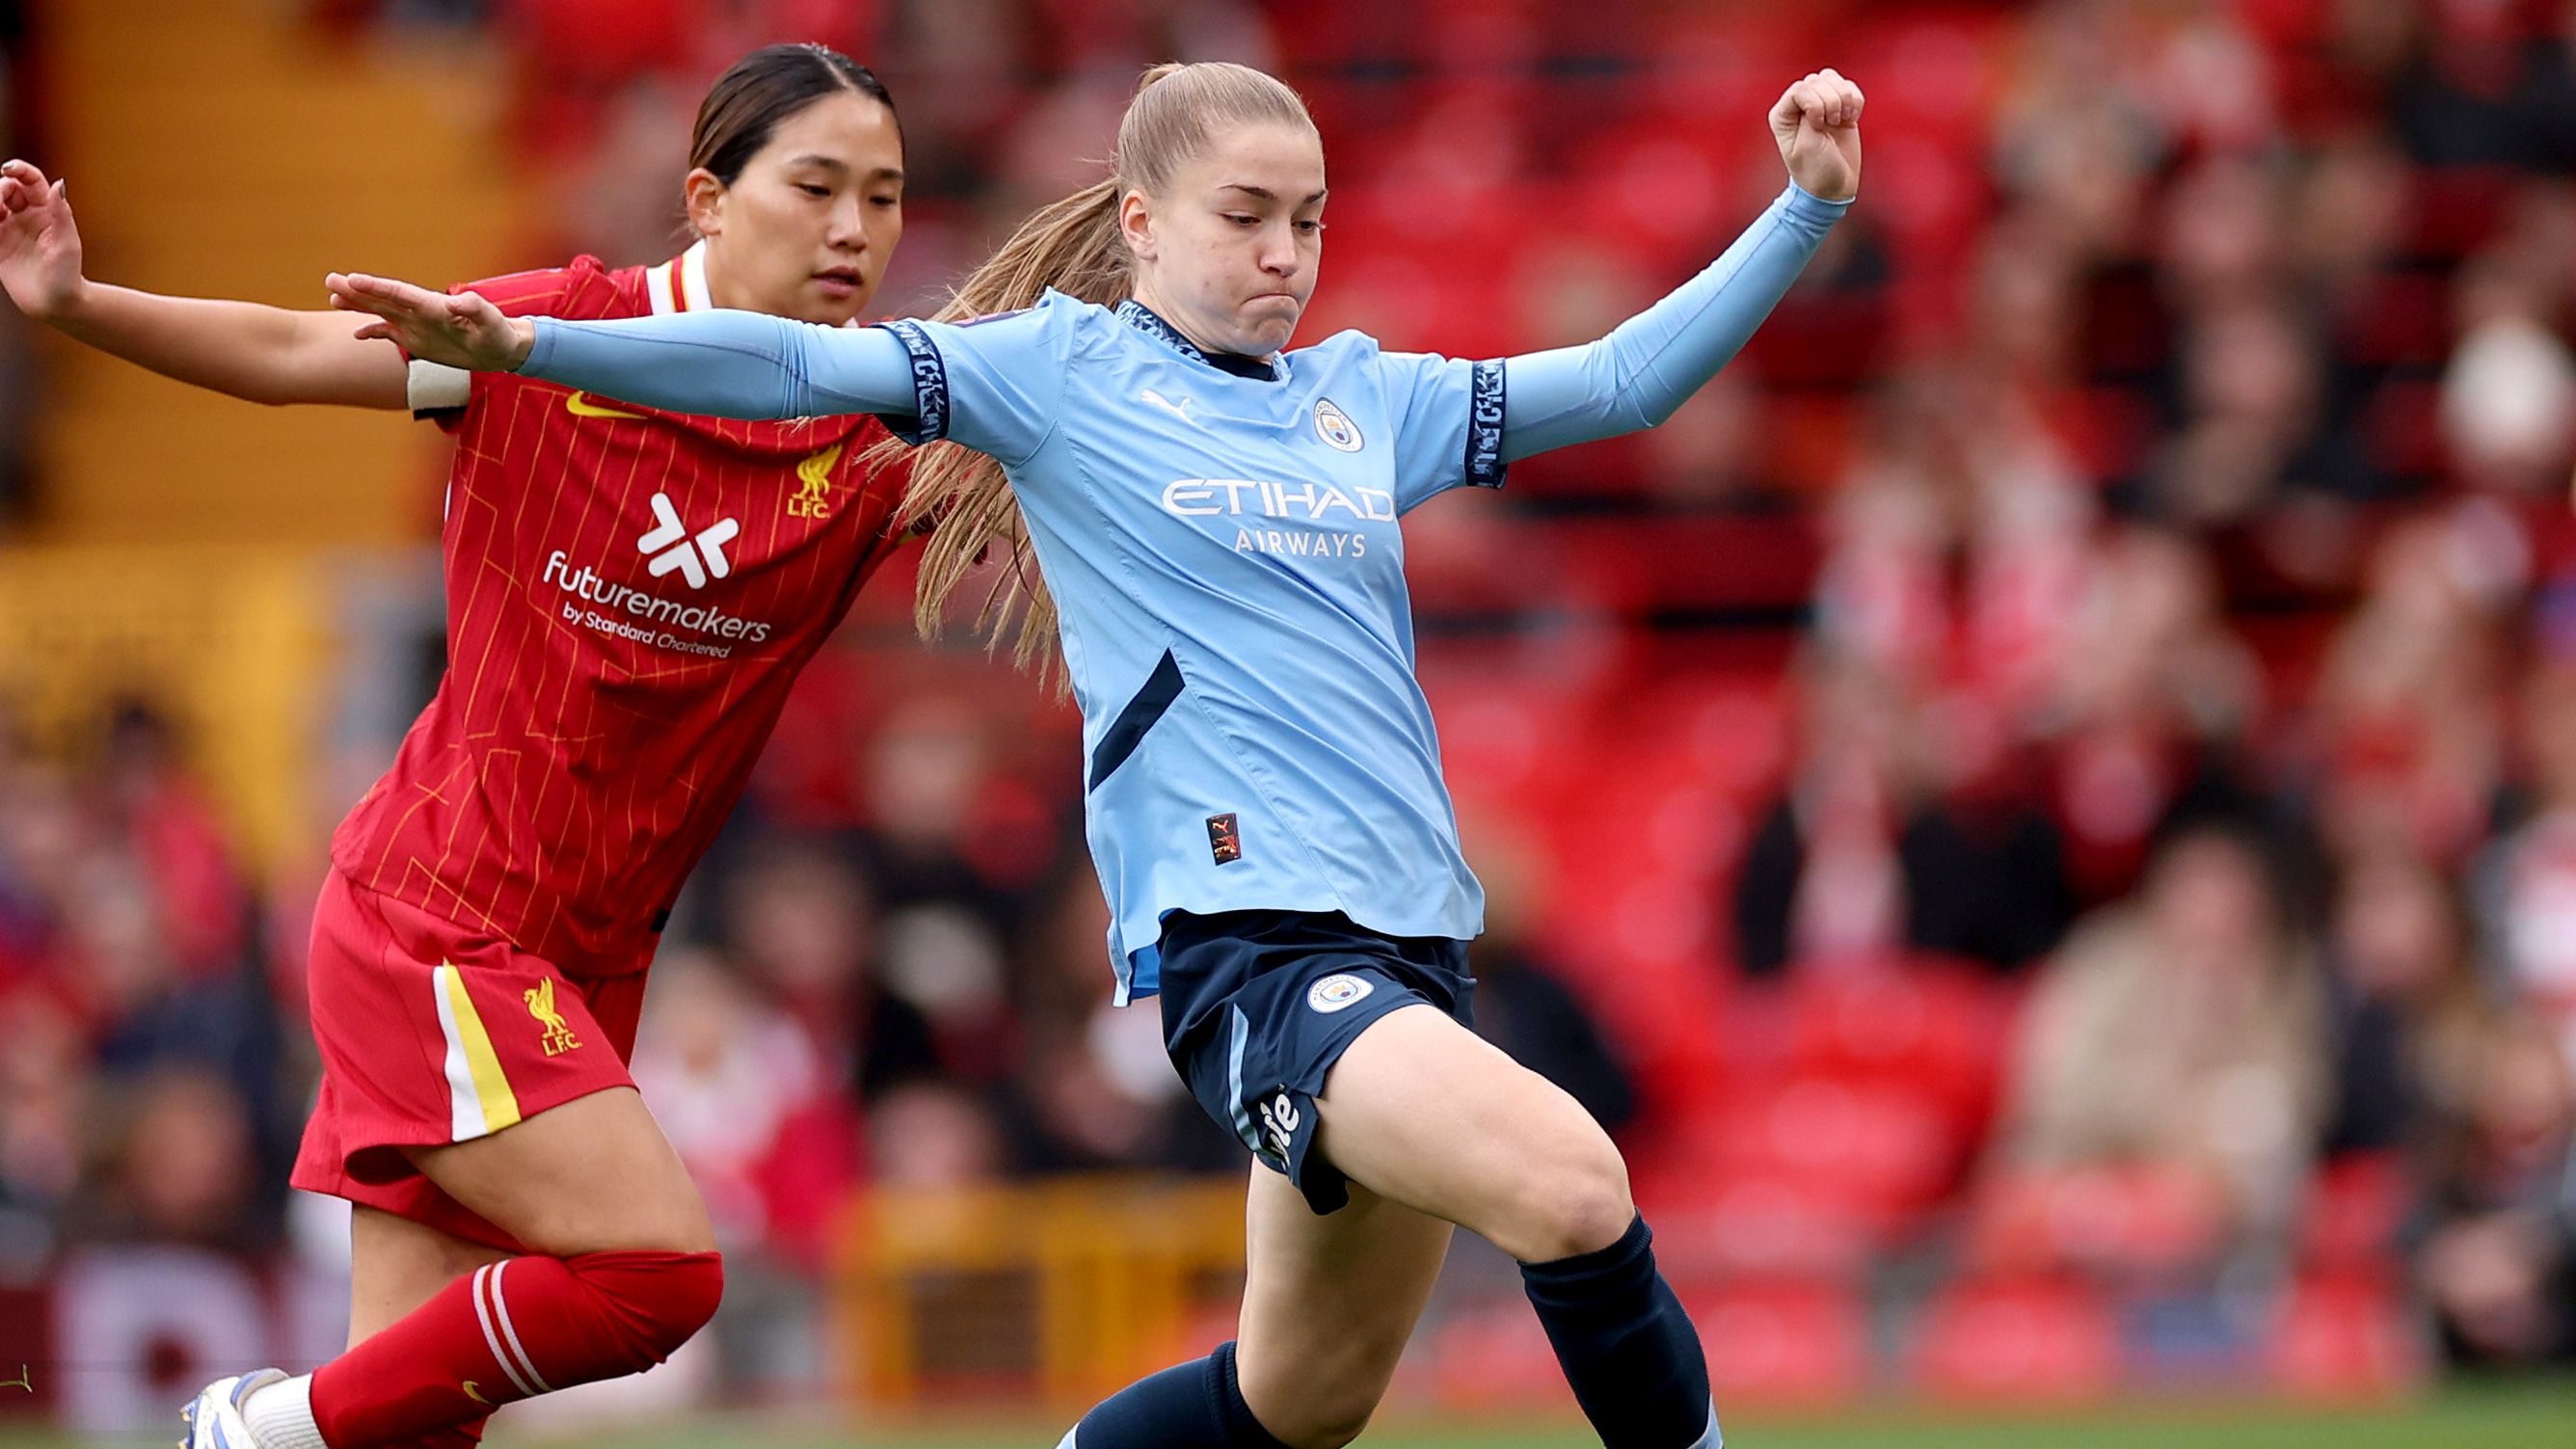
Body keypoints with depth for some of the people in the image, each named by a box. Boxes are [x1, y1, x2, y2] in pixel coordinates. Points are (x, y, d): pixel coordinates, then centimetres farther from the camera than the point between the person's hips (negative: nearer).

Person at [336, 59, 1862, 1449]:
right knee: (1573, 1186, -28)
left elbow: (1623, 379, 21)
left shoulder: (1366, 401, 18)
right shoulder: (1063, 372, 4)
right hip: (1240, 929, -7)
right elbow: (804, 367, -3)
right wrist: (528, 345, -14)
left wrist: (1809, 210, 13)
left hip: (1407, 935, 7)